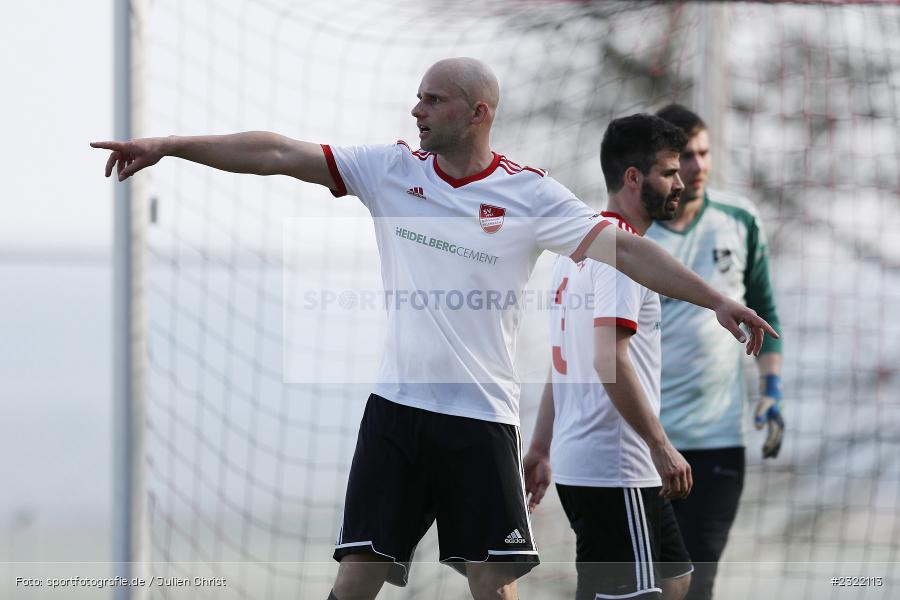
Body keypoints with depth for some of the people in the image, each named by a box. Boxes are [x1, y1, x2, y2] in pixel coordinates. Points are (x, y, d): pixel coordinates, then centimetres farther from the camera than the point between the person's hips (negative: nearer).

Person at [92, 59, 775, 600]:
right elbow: (280, 153, 1)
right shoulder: (392, 168, 4)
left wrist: (716, 300, -18)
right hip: (397, 404, 2)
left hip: (482, 415, -2)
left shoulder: (530, 193, -4)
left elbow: (623, 249, -9)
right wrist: (168, 146, -3)